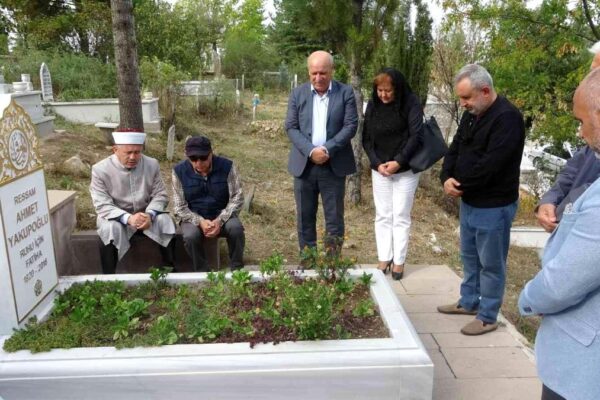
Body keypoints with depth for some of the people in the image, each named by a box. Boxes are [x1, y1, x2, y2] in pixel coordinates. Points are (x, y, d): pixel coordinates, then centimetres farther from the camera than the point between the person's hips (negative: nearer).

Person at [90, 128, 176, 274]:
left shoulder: (152, 165, -6)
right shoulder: (100, 169, -14)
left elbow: (160, 195, -5)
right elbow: (103, 205, -18)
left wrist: (149, 214, -27)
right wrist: (128, 218, -35)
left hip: (146, 214, 2)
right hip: (115, 217, -2)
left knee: (165, 221, -24)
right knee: (110, 228, -33)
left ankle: (170, 270, -11)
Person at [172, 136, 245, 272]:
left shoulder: (227, 166, -12)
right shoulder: (179, 171, -10)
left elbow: (237, 197, -10)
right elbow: (179, 207, -9)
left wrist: (220, 220, -24)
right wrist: (200, 221, -25)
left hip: (222, 216, 0)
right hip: (194, 218, 0)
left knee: (236, 227, -31)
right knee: (190, 236, -32)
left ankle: (236, 269, -10)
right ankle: (202, 272, -9)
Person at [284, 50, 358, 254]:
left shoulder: (345, 93, 0)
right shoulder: (298, 94, 5)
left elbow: (351, 126, -6)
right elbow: (291, 127, 0)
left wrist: (327, 150, -17)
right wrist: (311, 151, -15)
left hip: (334, 165, -2)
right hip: (304, 164, 2)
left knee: (334, 217, 6)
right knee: (305, 217, 9)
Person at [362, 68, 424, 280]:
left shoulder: (411, 103, -10)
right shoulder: (373, 105, 1)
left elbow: (416, 136, -15)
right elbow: (366, 138, 2)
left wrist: (398, 161, -20)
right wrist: (377, 163, -10)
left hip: (406, 170, -3)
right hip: (379, 169, 4)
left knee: (401, 217, 2)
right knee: (382, 216, 7)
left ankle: (399, 262, 11)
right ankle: (384, 259, 16)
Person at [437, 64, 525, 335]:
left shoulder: (507, 117, -20)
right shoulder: (471, 115, 9)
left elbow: (490, 164, -26)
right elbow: (455, 149, 10)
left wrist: (460, 185, -14)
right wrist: (447, 178, -9)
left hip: (494, 206, -9)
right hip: (469, 202, 9)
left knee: (491, 262, 4)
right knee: (469, 256, 20)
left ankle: (488, 317, 17)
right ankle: (469, 302, 36)